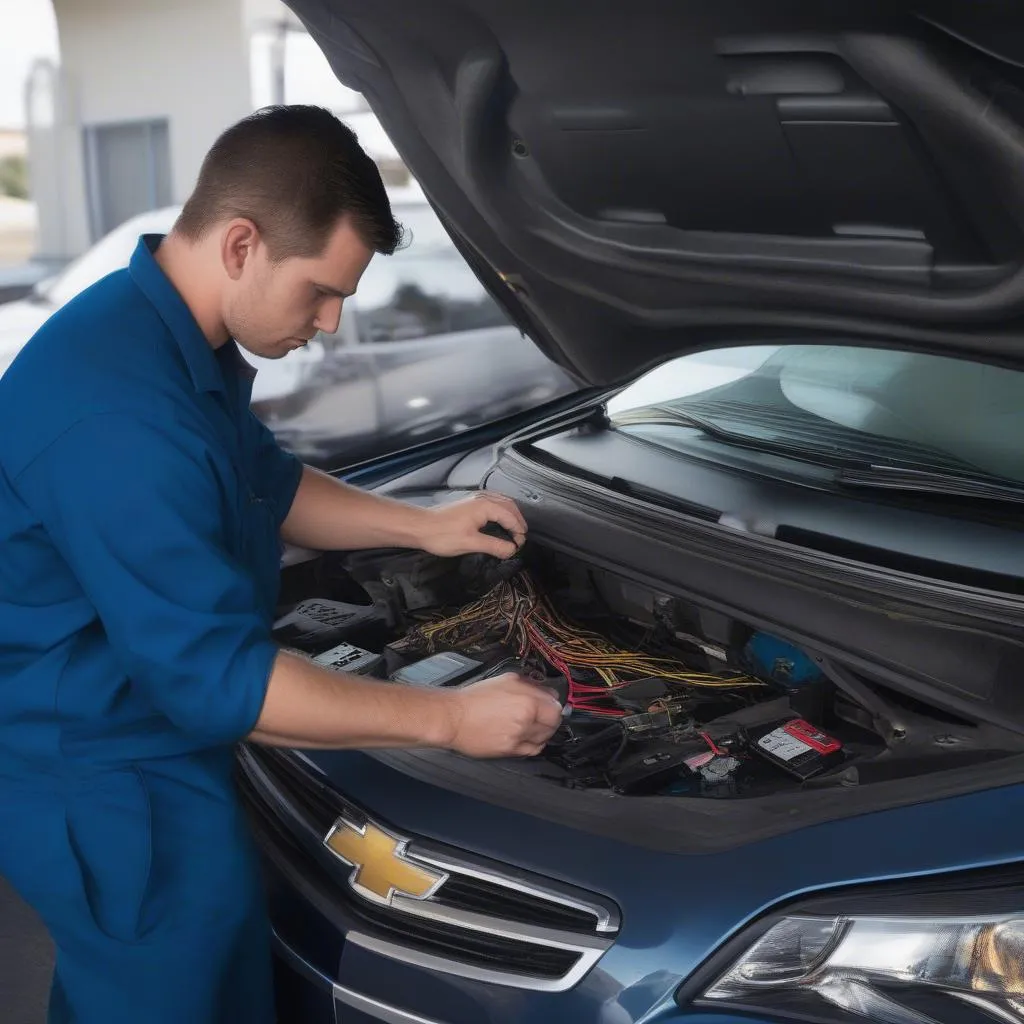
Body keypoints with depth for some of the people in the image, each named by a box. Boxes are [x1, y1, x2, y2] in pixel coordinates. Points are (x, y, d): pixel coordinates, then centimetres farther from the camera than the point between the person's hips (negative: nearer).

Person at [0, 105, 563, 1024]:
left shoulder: (183, 342, 0)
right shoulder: (116, 412, -33)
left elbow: (269, 487, 17)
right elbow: (215, 677, -31)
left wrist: (424, 526, 6)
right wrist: (450, 719, -25)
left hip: (114, 753, 9)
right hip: (107, 789, -9)